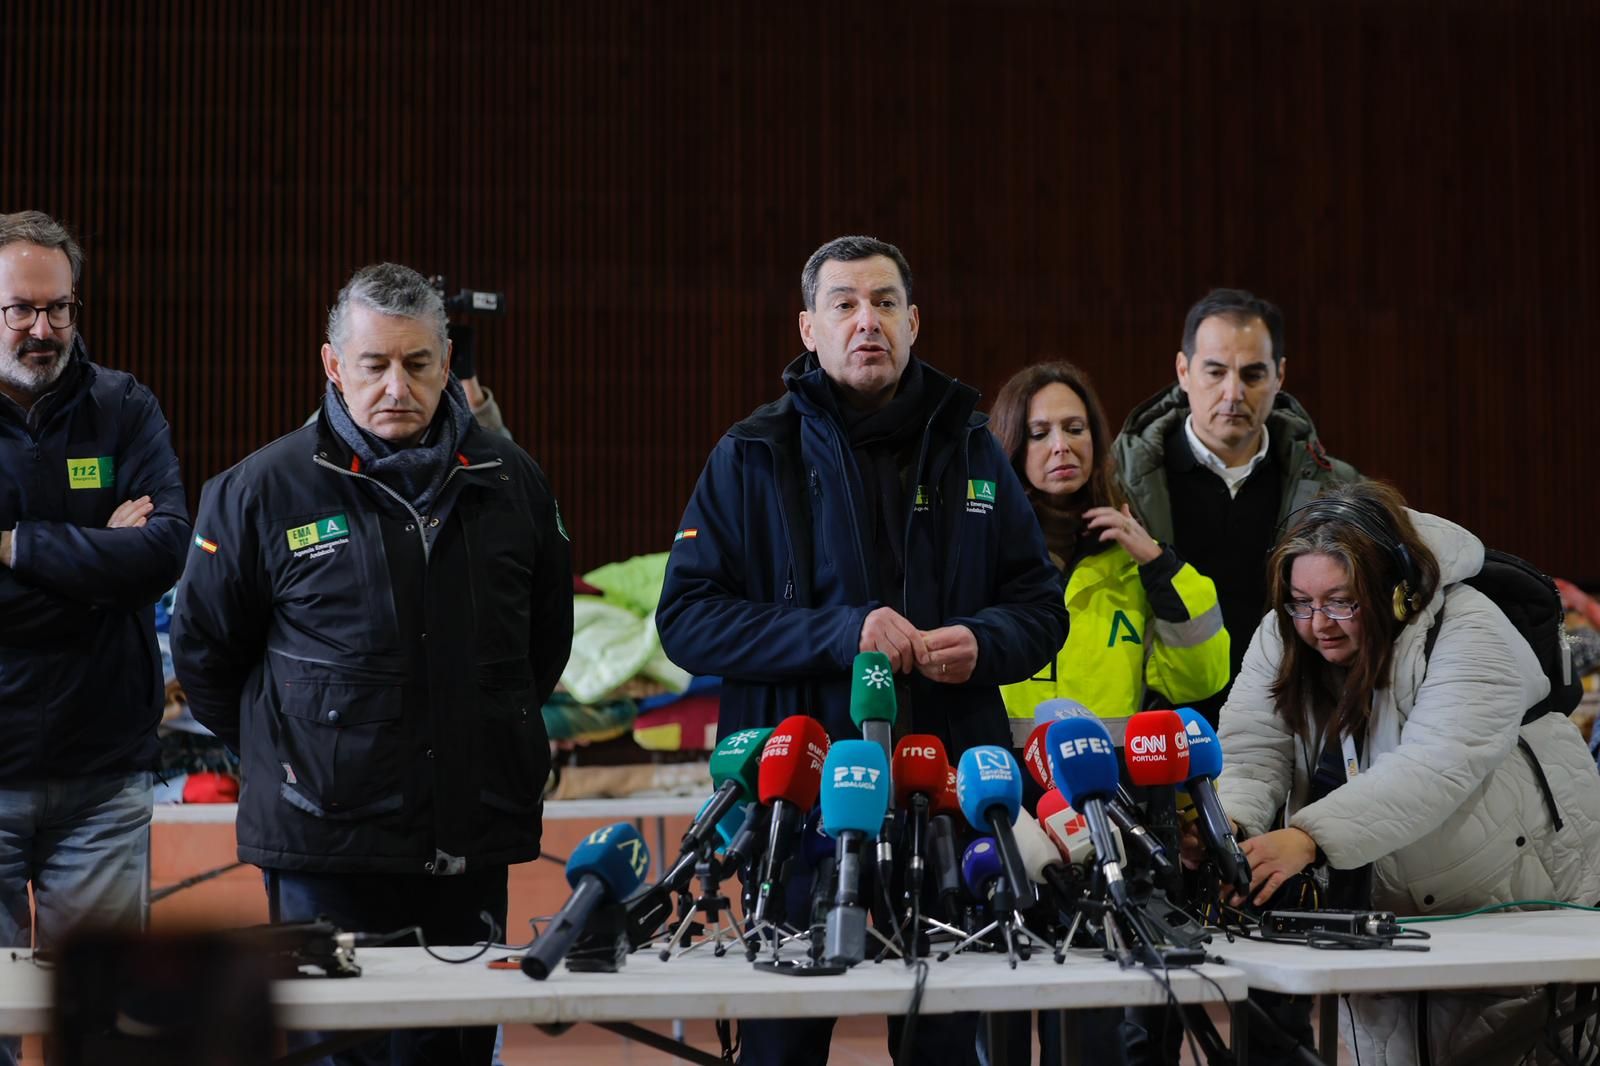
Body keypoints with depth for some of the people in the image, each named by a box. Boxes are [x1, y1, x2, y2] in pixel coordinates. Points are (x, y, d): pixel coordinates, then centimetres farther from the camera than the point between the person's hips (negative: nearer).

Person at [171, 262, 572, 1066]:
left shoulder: (510, 481, 6)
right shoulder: (263, 488, -3)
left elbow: (547, 632, 20)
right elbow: (204, 651, 7)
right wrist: (280, 756, 9)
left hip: (472, 846, 3)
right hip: (325, 849, -3)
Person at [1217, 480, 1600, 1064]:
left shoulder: (1467, 635, -23)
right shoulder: (1281, 638, -4)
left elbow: (1434, 772, -35)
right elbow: (1250, 755, -13)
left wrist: (1308, 838, -47)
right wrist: (1229, 827, -36)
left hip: (1521, 899, -5)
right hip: (1381, 906, 5)